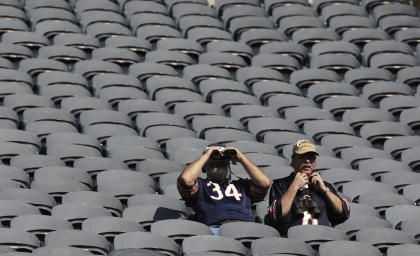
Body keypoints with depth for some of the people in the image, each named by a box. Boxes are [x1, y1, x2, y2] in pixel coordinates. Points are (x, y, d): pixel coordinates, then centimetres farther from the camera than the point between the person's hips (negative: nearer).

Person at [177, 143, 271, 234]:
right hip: (214, 226, -2)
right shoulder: (200, 184, 27)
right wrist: (205, 156, 19)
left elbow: (265, 182, 20)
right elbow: (185, 179, 5)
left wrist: (241, 158, 27)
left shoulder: (242, 184, 36)